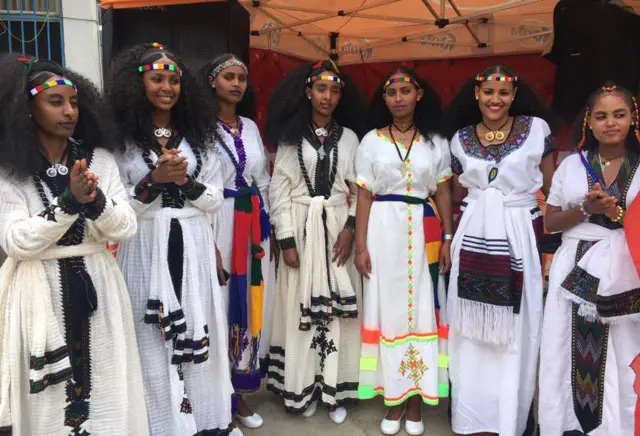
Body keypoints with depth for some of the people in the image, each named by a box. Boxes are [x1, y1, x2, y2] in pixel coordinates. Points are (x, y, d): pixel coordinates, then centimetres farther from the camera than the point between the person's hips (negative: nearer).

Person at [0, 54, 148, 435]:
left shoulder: (100, 159, 3)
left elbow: (126, 228, -4)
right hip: (38, 294, -2)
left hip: (96, 287, 2)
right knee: (46, 397, 10)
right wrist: (70, 201, -24)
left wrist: (96, 200, -23)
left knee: (104, 386, 11)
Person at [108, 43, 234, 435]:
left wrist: (185, 181, -12)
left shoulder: (198, 135, 8)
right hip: (145, 248, -2)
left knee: (197, 332, 8)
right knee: (154, 339, 5)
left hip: (193, 247, 3)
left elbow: (215, 199, 6)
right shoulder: (121, 136, -1)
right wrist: (155, 179, -17)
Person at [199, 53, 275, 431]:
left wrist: (267, 227, 11)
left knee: (251, 303, 9)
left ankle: (240, 391, 24)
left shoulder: (251, 127, 14)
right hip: (220, 224, -6)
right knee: (222, 303, 0)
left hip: (255, 225, 6)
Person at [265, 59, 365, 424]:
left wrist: (350, 229, -9)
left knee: (339, 306, 3)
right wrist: (286, 239, -9)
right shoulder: (291, 137, 3)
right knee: (302, 307, 3)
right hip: (301, 228, -1)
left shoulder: (349, 137, 8)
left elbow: (359, 189, 5)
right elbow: (279, 190, -1)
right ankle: (303, 389, 16)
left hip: (338, 228, 1)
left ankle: (336, 390, 15)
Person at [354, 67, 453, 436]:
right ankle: (394, 398, 16)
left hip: (423, 234, 1)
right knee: (387, 308, 3)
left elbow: (443, 193, 7)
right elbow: (364, 196, 1)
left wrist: (447, 239, -2)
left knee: (421, 308, 3)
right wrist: (361, 245, -5)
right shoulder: (372, 141, 4)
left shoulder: (436, 142, 7)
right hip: (383, 232, 0)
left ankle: (416, 400, 16)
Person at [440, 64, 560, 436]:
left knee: (516, 331, 5)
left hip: (520, 237, -2)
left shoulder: (537, 128, 0)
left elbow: (553, 187, 2)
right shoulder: (461, 137, 6)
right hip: (473, 237, 2)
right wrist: (450, 236, 9)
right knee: (472, 329, 8)